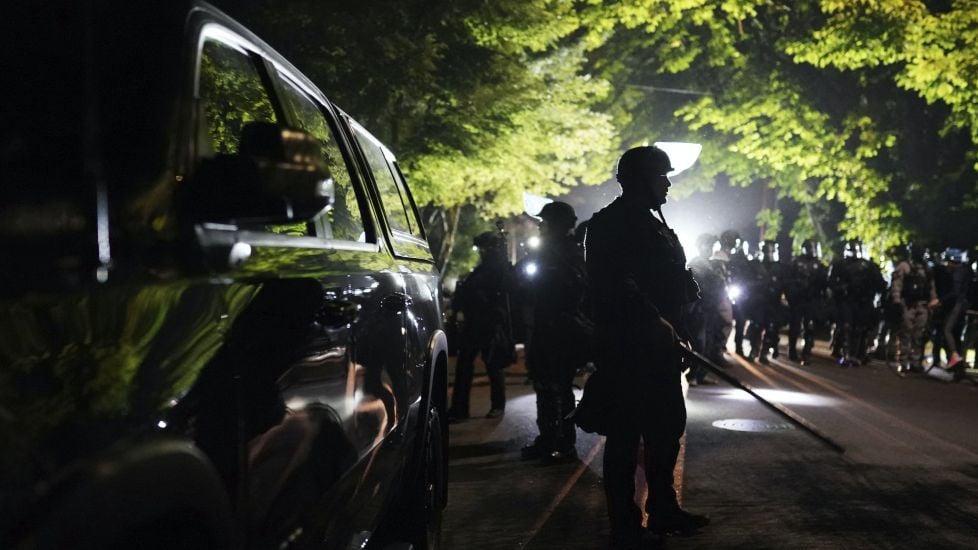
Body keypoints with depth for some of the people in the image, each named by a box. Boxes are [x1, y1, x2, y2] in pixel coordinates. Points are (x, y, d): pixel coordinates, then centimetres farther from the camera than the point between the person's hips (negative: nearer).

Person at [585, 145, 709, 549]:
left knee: (669, 425, 15)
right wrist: (654, 321, -24)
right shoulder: (611, 223, -10)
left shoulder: (652, 223, 19)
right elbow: (617, 284, -22)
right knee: (628, 431, -4)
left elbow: (676, 278, 22)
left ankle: (663, 508, 28)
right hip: (627, 345, -10)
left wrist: (692, 306, 3)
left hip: (659, 345, 10)